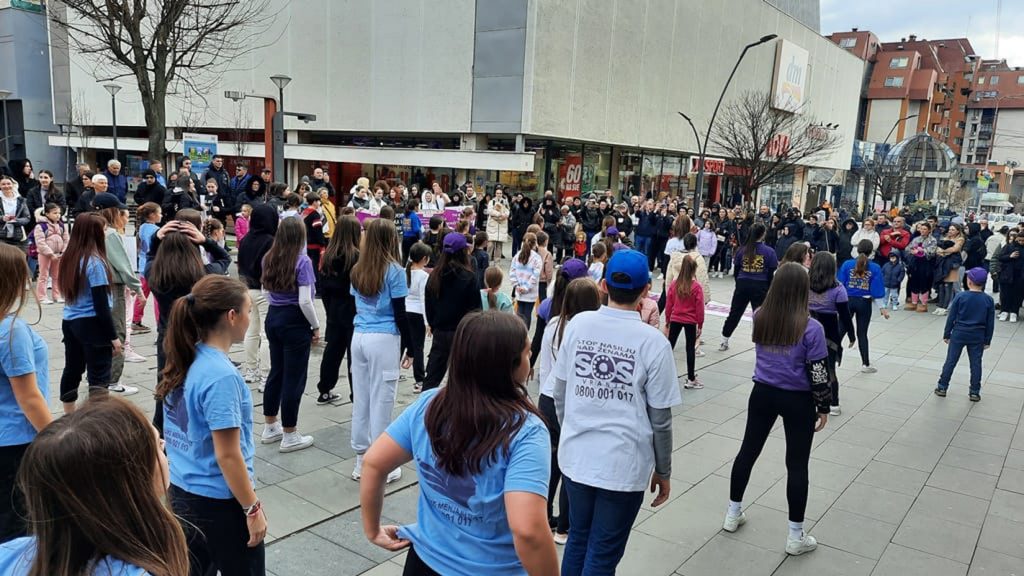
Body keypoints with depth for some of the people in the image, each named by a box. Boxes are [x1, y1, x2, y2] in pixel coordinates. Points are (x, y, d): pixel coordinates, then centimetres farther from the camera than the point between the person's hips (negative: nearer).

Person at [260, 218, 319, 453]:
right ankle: (290, 436, 10)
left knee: (276, 372, 18)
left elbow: (266, 290, 15)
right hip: (295, 321, -7)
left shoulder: (269, 259, 5)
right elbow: (305, 301, -20)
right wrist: (316, 326, -9)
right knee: (293, 378, 1)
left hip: (273, 318, 7)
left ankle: (270, 428, 29)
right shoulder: (302, 261, -16)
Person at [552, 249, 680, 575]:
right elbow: (660, 418, -8)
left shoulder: (577, 324, -5)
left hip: (576, 455, 4)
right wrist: (663, 471, 5)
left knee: (578, 540, 22)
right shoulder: (653, 341, -14)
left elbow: (560, 393, 3)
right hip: (623, 464, -3)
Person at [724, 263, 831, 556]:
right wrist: (823, 407, 1)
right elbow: (818, 374, -14)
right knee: (797, 465, 8)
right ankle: (795, 537, 18)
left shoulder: (759, 317, -8)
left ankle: (733, 514, 31)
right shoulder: (811, 328, -19)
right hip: (797, 400, -3)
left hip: (763, 393, 4)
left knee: (748, 451, 17)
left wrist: (785, 275, 13)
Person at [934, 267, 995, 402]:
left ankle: (942, 387, 14)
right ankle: (974, 392, 16)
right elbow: (990, 323, 1)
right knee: (976, 363, 10)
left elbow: (951, 317, -7)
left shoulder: (960, 296, -11)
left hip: (959, 334, -1)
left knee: (950, 361, 7)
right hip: (977, 337, 1)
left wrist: (946, 334, 4)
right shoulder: (989, 300, -5)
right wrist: (987, 340, 10)